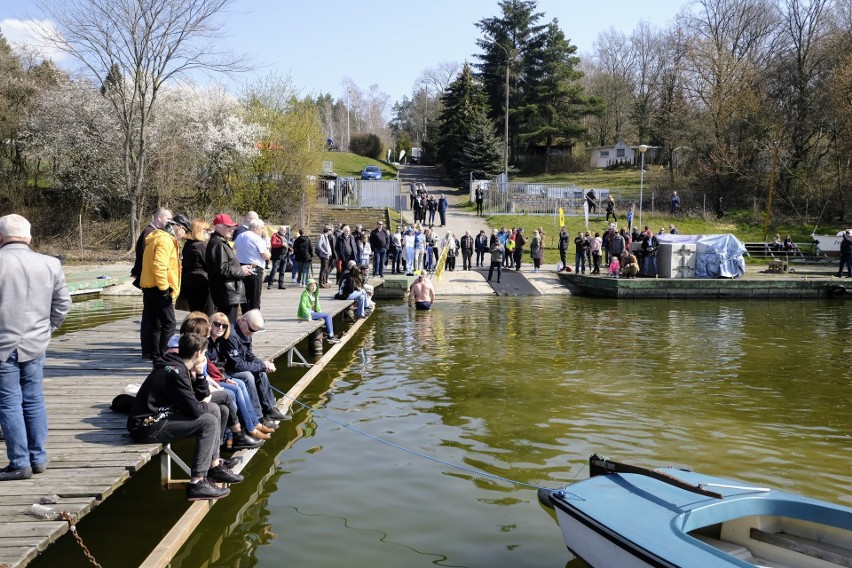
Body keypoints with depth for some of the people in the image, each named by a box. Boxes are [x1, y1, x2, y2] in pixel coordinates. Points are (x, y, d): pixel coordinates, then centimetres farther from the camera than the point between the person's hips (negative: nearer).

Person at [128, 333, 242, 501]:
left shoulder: (177, 367, 10)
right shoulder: (175, 372, -20)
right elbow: (194, 410, -21)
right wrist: (204, 404, 0)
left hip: (159, 416, 10)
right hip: (147, 426, -10)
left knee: (214, 409, 10)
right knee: (209, 422, -19)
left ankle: (214, 467, 14)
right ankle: (197, 484, -20)